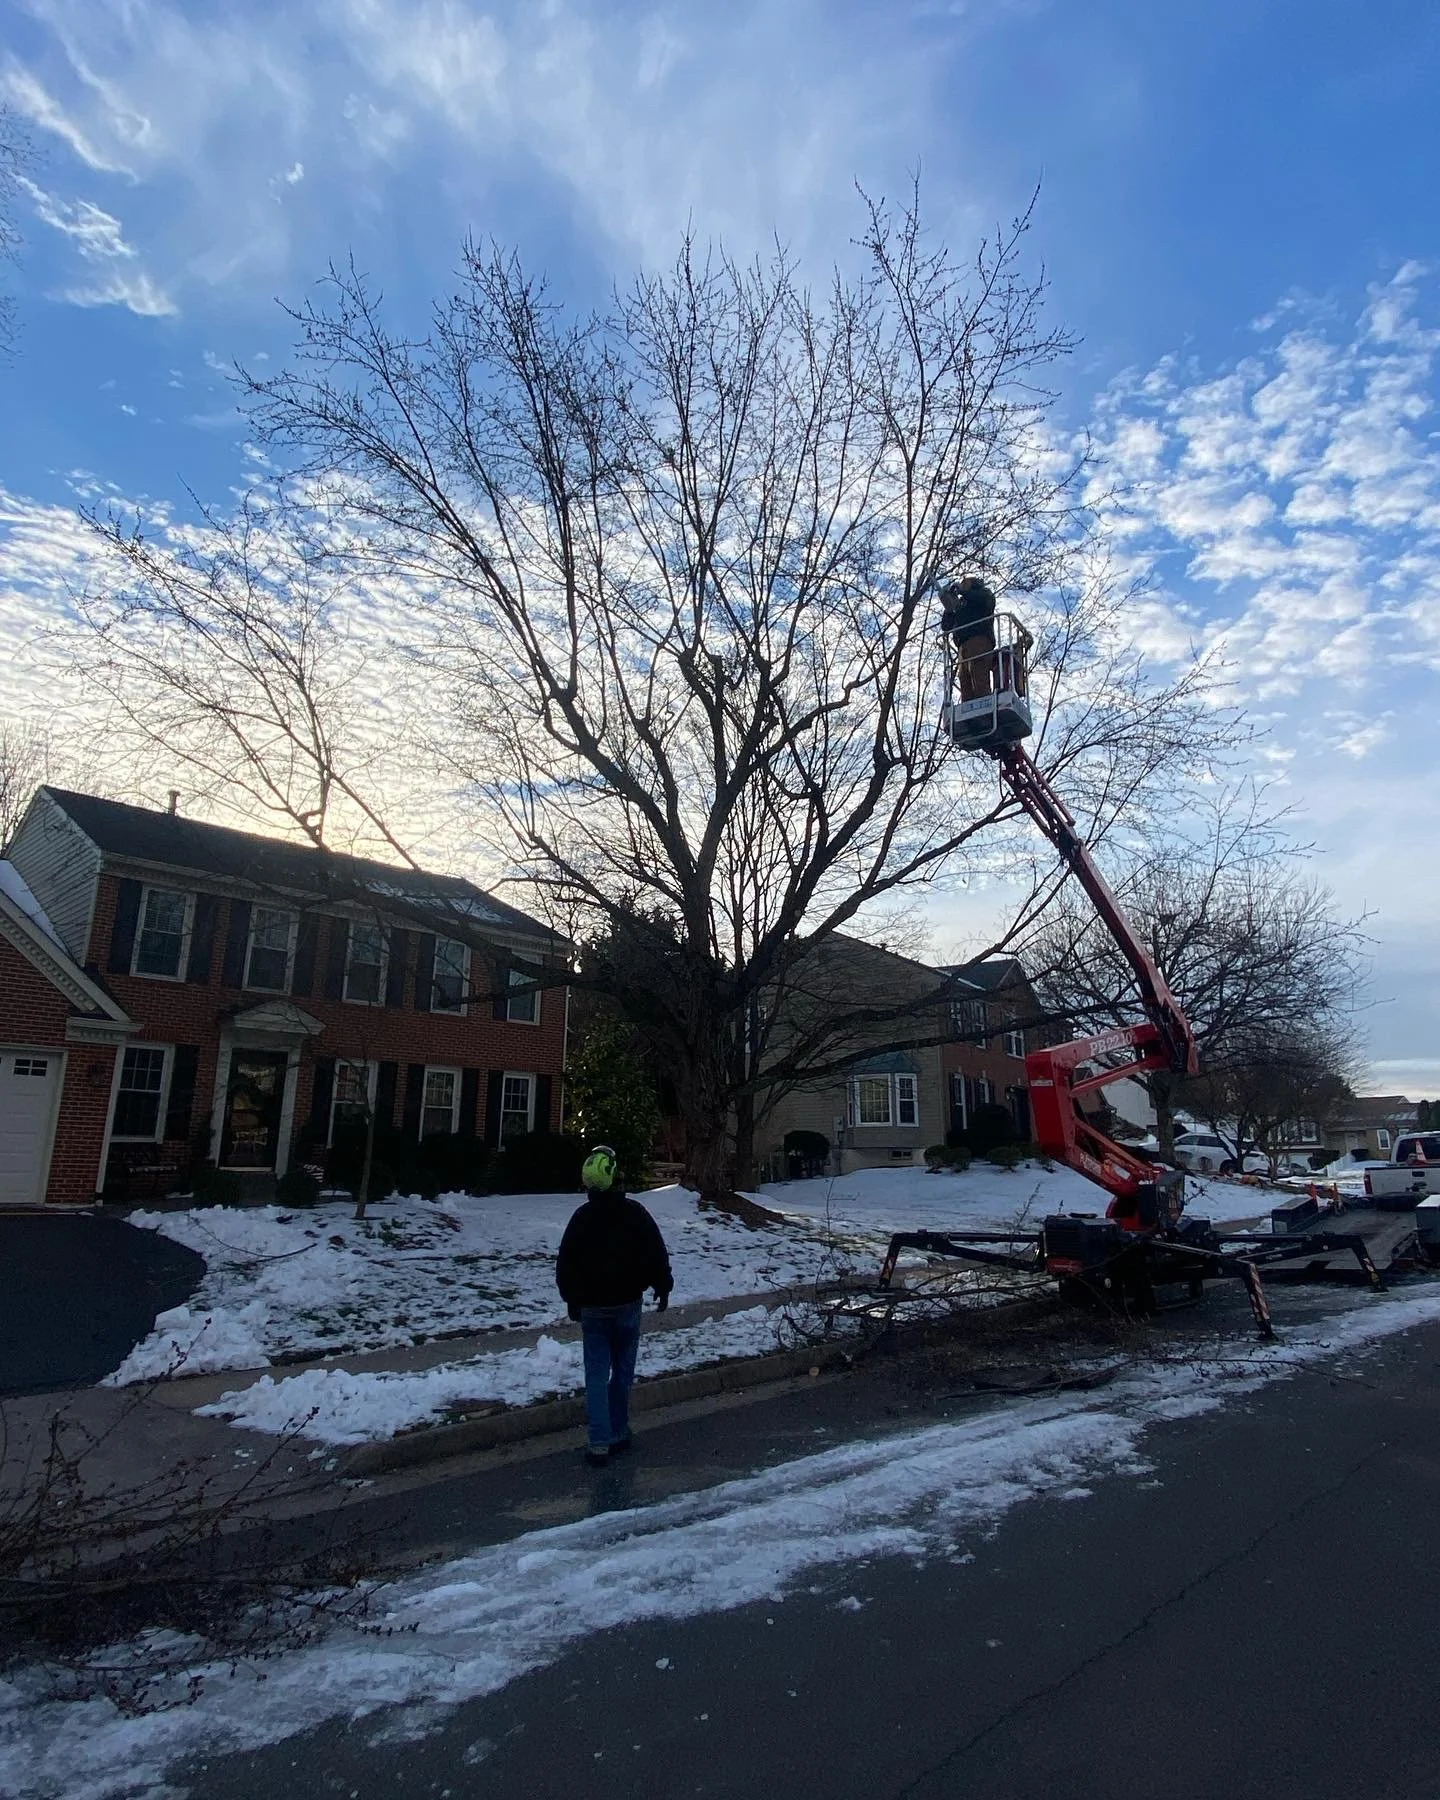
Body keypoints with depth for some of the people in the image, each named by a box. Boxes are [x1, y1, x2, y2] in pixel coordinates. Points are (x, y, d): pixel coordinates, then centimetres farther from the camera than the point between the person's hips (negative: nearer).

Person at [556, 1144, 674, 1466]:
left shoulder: (581, 1217, -5)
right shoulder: (634, 1212, -10)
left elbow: (565, 1263, 3)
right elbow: (657, 1254, -6)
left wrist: (572, 1299, 17)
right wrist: (663, 1288, 9)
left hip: (591, 1307, 1)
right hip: (627, 1304, -1)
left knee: (596, 1374, 5)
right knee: (622, 1371, 12)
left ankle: (599, 1442, 1)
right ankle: (618, 1433, 17)